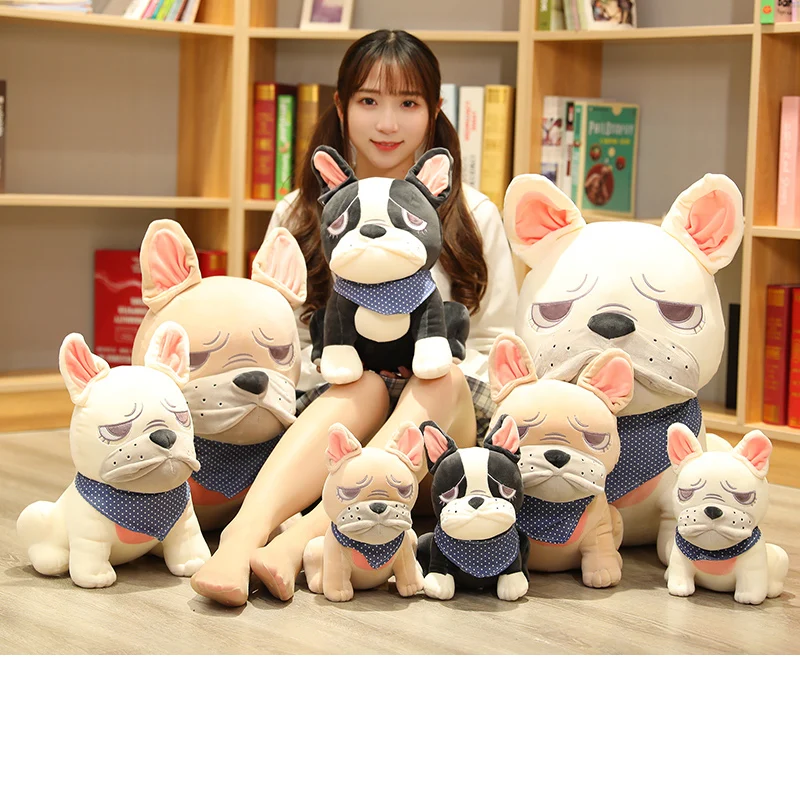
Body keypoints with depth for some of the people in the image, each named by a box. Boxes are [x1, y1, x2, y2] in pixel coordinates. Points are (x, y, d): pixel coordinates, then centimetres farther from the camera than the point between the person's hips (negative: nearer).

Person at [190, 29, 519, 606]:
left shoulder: (474, 217, 12)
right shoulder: (298, 216, 13)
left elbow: (497, 342, 12)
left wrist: (441, 376, -9)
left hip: (445, 413, 1)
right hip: (330, 404, 0)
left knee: (441, 378, -34)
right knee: (364, 381, -35)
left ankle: (301, 540, -53)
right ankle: (245, 533, -60)